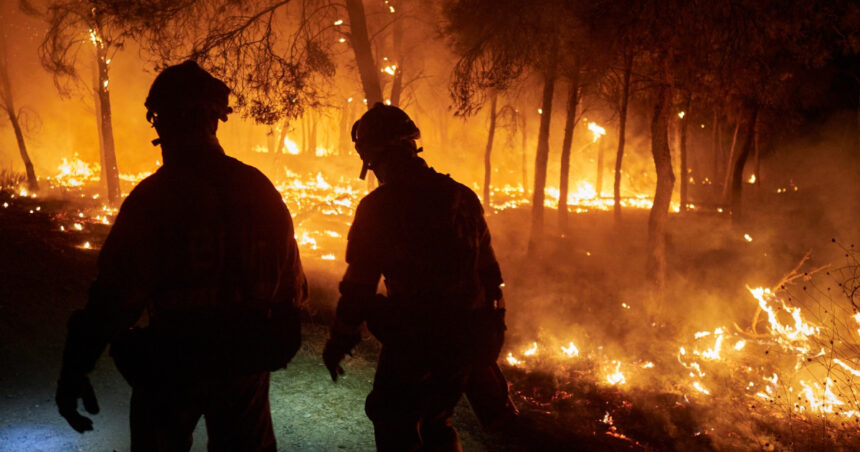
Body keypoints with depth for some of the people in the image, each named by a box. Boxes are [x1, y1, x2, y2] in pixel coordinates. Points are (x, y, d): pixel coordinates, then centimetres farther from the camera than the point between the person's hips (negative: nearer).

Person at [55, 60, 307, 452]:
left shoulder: (154, 196, -17)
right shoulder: (261, 189, -3)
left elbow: (117, 292, -20)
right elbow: (291, 281, 3)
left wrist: (75, 365, -12)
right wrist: (274, 341, 18)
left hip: (175, 363, -3)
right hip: (249, 358, 4)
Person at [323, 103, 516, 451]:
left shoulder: (376, 207, -11)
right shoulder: (463, 197, 5)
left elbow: (359, 284, -9)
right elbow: (489, 271, 9)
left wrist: (339, 340, 3)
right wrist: (492, 334, 19)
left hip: (412, 343, -5)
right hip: (467, 340, 6)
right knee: (436, 422, 25)